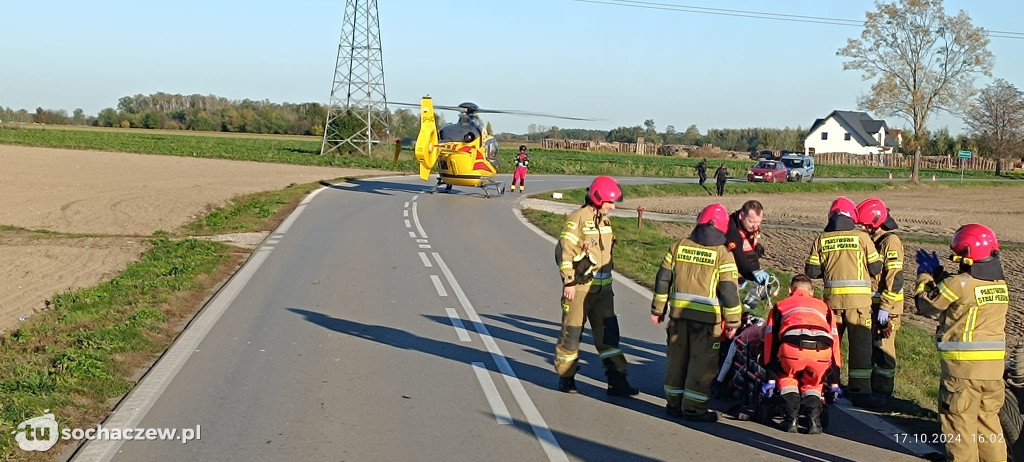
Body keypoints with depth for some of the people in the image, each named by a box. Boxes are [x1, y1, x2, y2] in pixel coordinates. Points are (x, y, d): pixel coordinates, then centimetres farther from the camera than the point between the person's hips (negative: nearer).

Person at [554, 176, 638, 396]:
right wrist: (569, 282, -17)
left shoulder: (604, 221, 13)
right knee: (572, 332, 3)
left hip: (602, 287, 7)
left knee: (608, 333, 4)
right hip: (580, 287, -7)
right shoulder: (578, 219, -12)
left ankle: (617, 381, 6)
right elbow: (564, 251, -16)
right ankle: (566, 377, 17)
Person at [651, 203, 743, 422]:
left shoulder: (678, 246, 6)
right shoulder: (723, 254, -6)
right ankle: (693, 408, 6)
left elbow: (663, 279, 8)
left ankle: (674, 403, 22)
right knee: (702, 363, 4)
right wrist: (733, 322, 0)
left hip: (679, 313, 4)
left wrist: (658, 309, 16)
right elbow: (729, 290, -8)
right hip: (707, 317, -4)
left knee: (677, 358, 15)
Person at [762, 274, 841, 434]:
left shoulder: (780, 306, 33)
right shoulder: (823, 306, 38)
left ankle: (791, 419, 15)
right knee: (812, 383, 29)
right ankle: (814, 419, 8)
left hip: (792, 349, -1)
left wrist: (771, 379, 30)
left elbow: (771, 342, 28)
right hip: (821, 351, 1)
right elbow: (835, 340, 37)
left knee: (787, 377, 30)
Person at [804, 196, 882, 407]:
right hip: (858, 299, -2)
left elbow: (811, 271, 2)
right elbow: (876, 267, 1)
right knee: (860, 345, 3)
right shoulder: (862, 237, -3)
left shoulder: (821, 239, 2)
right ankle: (860, 391, 3)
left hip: (832, 298, 2)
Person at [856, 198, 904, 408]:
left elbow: (895, 278, -20)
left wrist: (885, 308, -22)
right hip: (871, 304, 9)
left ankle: (883, 392, 1)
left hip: (887, 306, -9)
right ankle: (870, 387, 21)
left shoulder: (891, 242, -14)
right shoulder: (873, 240, 14)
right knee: (868, 347, 12)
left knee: (883, 349, -5)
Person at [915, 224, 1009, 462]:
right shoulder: (1000, 284, 7)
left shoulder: (959, 283, -16)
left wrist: (925, 275, 11)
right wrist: (937, 272, 21)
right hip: (994, 363, 7)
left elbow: (927, 305, -3)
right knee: (988, 418, 17)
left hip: (963, 364, -7)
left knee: (960, 420, 1)